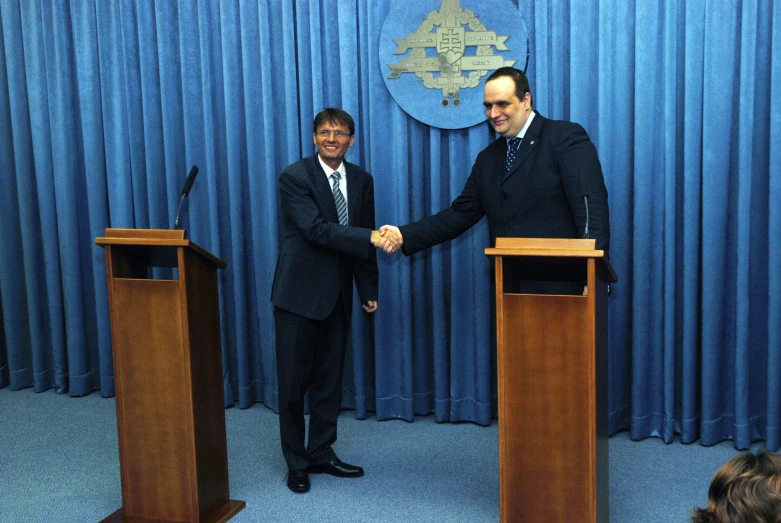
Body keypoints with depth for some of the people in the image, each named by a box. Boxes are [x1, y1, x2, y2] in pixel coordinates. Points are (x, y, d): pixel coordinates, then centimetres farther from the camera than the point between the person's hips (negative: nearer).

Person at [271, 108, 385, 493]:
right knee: (294, 379, 3)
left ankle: (321, 453, 26)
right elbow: (316, 229, -22)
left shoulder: (361, 180, 7)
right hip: (300, 291, -5)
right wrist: (371, 237, -29)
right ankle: (296, 462, 17)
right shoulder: (295, 177, -10)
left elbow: (363, 238, 10)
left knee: (330, 378, 12)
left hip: (337, 293, 5)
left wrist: (369, 290, 8)